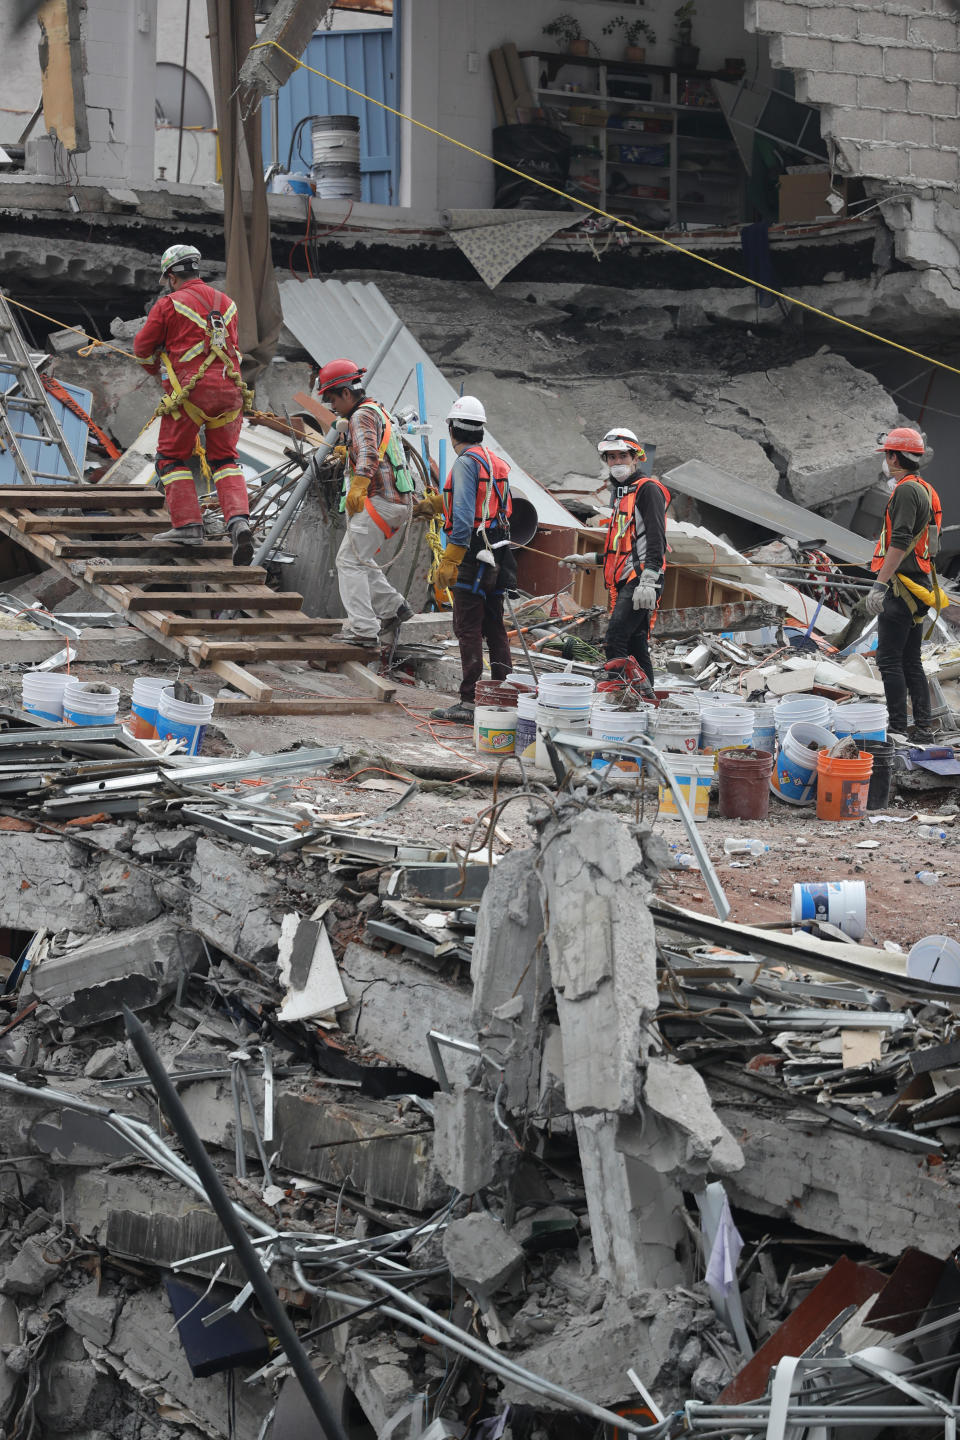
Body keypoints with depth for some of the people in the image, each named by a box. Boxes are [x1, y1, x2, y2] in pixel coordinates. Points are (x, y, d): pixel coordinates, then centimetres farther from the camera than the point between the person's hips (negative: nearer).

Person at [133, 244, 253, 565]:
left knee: (172, 457, 10)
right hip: (229, 389, 5)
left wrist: (155, 368, 27)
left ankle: (188, 524, 2)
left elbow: (143, 348, 5)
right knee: (224, 459, 14)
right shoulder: (225, 302, 16)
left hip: (189, 393, -5)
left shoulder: (169, 304, -2)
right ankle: (238, 520, -6)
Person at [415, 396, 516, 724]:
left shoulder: (467, 461, -13)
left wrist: (449, 561, -22)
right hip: (497, 555, 8)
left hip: (472, 556, -8)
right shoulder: (495, 461, 14)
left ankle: (470, 703, -6)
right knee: (494, 628, 14)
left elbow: (463, 515, -21)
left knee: (468, 630, -5)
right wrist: (432, 504, 44)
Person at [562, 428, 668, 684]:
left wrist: (647, 582, -25)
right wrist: (586, 559, 31)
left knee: (614, 642, -21)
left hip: (641, 580, -10)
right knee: (636, 648, 8)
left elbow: (656, 539, -16)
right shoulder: (621, 495, 25)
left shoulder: (648, 489, -5)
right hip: (625, 582, 10)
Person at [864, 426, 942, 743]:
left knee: (889, 660, -7)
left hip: (902, 589, -10)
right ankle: (922, 727, 11)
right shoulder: (926, 489, 18)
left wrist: (879, 584, -26)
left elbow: (899, 542, -23)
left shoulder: (906, 491, -15)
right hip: (919, 586, 10)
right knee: (911, 661, 12)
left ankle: (898, 728, -9)